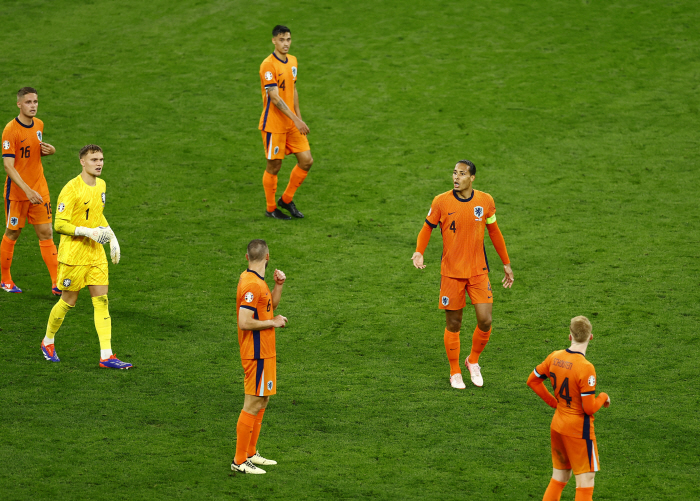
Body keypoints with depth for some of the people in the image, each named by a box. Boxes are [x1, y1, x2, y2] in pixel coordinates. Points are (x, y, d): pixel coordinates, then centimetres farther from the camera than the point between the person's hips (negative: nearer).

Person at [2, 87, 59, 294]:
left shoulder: (39, 125, 5)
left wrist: (48, 151, -1)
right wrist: (27, 191, -28)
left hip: (39, 189, 5)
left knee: (46, 234, 1)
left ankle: (56, 283, 0)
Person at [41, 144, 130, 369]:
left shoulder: (101, 185, 9)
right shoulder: (71, 189, -17)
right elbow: (60, 224, -18)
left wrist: (111, 236, 16)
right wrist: (88, 232, -26)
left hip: (96, 253, 6)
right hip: (73, 253, -6)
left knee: (102, 301, -2)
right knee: (68, 301, 4)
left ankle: (106, 355, -4)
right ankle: (48, 342, 29)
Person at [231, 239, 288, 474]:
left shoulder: (257, 281, 10)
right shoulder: (252, 285, -21)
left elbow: (270, 305, 23)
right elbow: (245, 323, -26)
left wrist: (278, 285, 8)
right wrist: (273, 322, -16)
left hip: (264, 352, 10)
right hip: (257, 354, -10)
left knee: (261, 402, 17)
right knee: (253, 405, -6)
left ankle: (250, 453, 25)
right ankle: (240, 461, -2)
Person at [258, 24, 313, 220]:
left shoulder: (292, 61, 9)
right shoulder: (268, 65, -17)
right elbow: (275, 98, -21)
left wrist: (299, 117, 14)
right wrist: (296, 120, -24)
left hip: (292, 123, 7)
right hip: (274, 124, -7)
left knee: (306, 160, 3)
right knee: (274, 166, 2)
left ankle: (286, 200, 20)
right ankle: (271, 208, 17)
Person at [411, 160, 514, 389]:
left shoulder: (485, 201, 0)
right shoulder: (441, 202, -6)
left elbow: (494, 232, 12)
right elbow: (427, 228, 5)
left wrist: (506, 264, 16)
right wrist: (419, 252, -13)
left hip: (478, 271, 1)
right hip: (451, 272, -1)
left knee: (485, 320, -7)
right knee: (453, 324, 4)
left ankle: (473, 361, 20)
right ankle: (455, 372, 20)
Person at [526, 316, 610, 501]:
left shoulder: (554, 357, -2)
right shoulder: (586, 368, -23)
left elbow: (532, 380, 12)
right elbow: (589, 408, -22)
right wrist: (603, 397, -2)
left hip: (557, 426, 7)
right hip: (579, 430, -7)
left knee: (559, 478, 19)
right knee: (585, 484, 0)